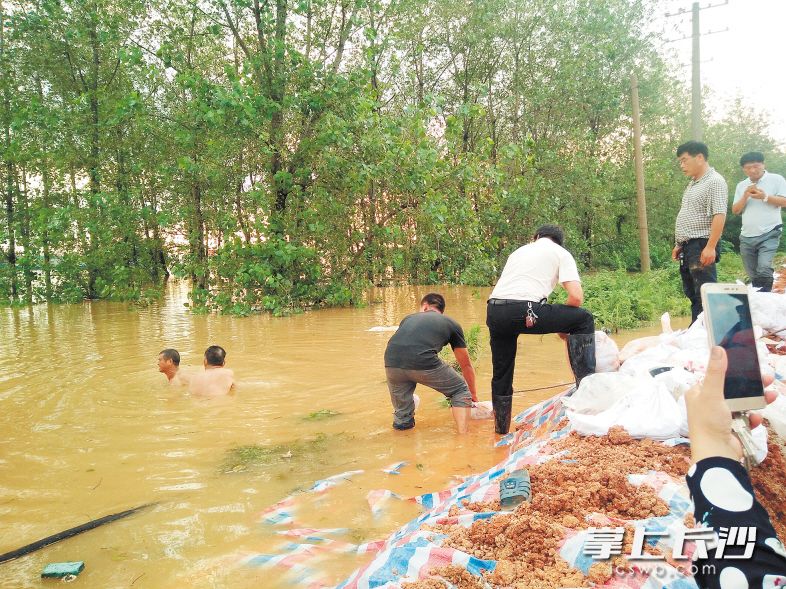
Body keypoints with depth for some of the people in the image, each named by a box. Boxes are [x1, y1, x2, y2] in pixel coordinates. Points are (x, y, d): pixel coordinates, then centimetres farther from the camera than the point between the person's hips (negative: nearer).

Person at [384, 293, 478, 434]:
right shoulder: (451, 324, 27)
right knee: (461, 392, 20)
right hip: (423, 362, -3)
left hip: (392, 363, 3)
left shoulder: (408, 318, 34)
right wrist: (473, 394, 49)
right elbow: (466, 365, 34)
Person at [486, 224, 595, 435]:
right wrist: (562, 324, 21)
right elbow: (576, 297, 3)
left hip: (494, 310, 6)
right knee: (584, 320, 14)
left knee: (501, 374, 21)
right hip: (524, 310, -5)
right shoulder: (561, 253, 18)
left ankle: (501, 427, 33)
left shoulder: (519, 250, 33)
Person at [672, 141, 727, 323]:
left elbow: (719, 215, -19)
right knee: (692, 294, 13)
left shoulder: (714, 182, -9)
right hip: (687, 248, 10)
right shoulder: (692, 184, 20)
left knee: (705, 295, -8)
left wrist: (710, 247, -25)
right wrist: (679, 244, 20)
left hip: (701, 247, -10)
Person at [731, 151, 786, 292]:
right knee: (753, 275, 10)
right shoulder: (741, 185, 13)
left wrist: (765, 197, -17)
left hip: (769, 234, -5)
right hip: (746, 237, 5)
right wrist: (745, 197, -8)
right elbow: (735, 210, 8)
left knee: (764, 268, -22)